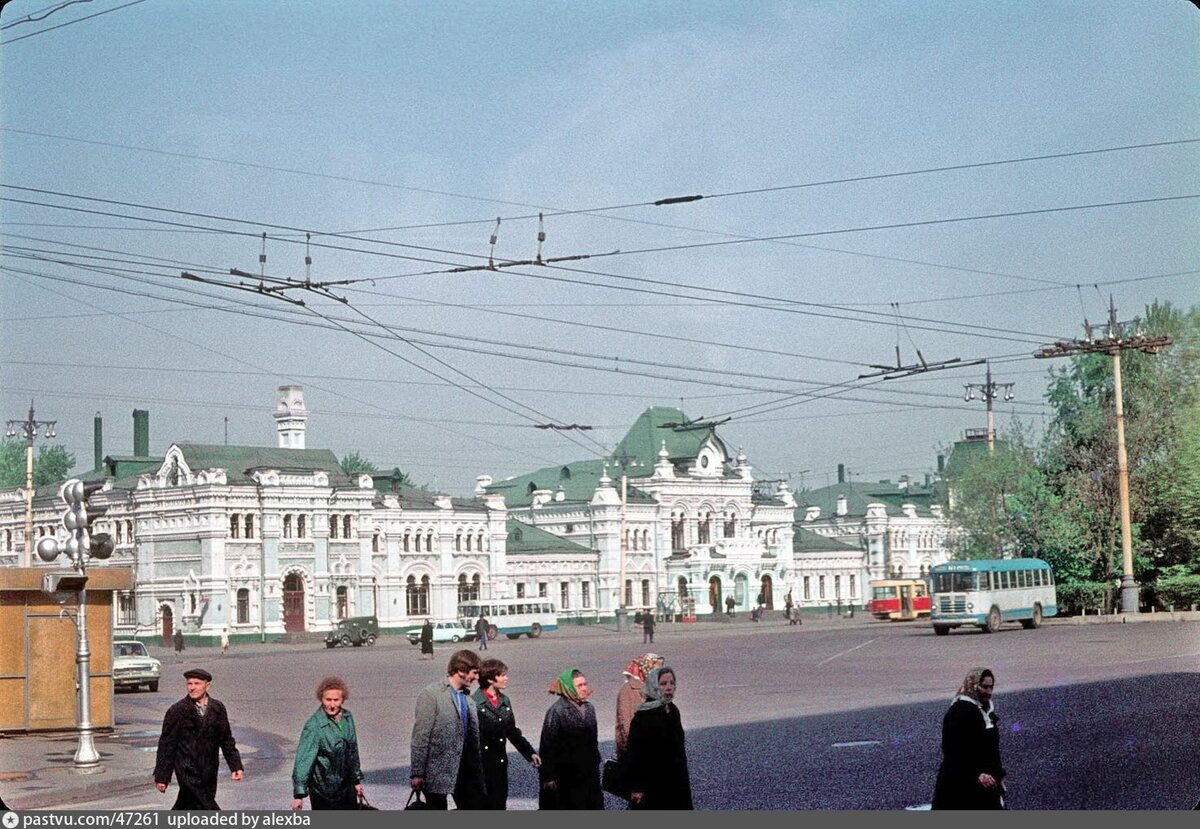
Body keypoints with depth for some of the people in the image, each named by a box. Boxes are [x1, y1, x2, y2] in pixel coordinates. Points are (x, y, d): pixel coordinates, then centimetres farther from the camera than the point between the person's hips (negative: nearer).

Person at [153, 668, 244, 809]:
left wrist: (236, 766, 6)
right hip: (188, 772, -4)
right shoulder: (177, 711, -6)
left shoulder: (218, 709, 7)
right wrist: (161, 777, -4)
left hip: (209, 771, 4)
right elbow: (166, 745, -3)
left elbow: (226, 740, 14)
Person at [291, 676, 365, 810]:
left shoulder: (347, 718, 1)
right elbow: (304, 759, -22)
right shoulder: (314, 726, -19)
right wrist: (299, 794, -27)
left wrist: (357, 780, 19)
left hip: (346, 785, 6)